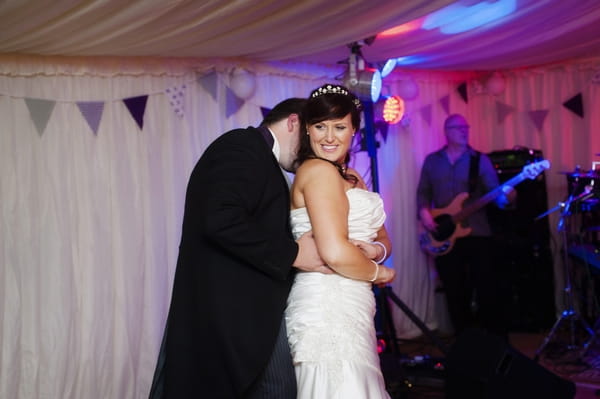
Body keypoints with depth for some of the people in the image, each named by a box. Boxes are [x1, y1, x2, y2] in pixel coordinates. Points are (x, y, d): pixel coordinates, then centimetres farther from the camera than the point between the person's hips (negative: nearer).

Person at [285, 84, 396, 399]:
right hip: (329, 306, -9)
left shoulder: (352, 178, 18)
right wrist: (378, 273, -3)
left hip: (348, 308, 9)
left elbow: (382, 238, 20)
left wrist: (376, 250, -3)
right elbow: (335, 253, -20)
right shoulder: (318, 170, -10)